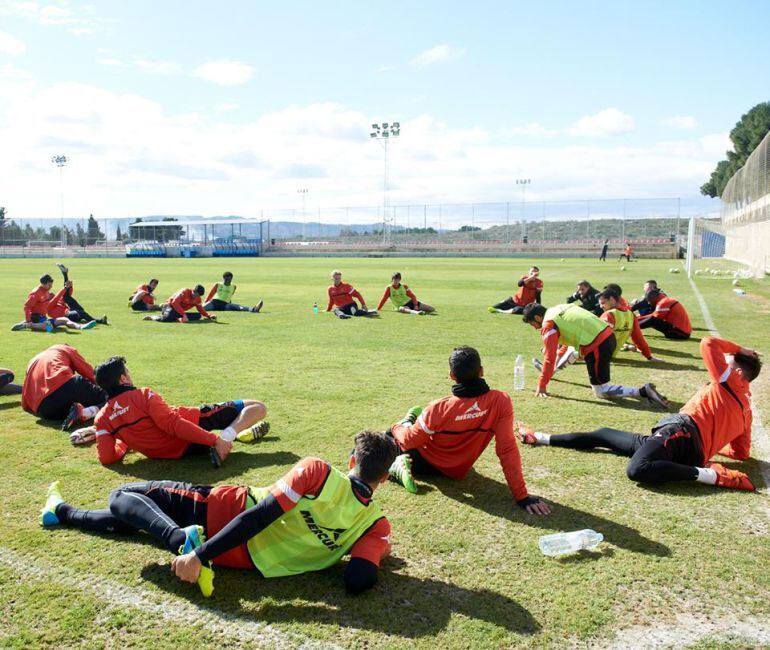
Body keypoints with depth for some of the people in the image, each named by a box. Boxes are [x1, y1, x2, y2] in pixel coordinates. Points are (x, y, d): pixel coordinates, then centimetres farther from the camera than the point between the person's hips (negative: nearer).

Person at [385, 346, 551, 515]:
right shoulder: (501, 401, -30)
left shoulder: (439, 409, -33)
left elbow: (409, 441, -18)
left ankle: (400, 465, -5)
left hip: (427, 462, -5)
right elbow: (508, 449, -30)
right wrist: (522, 496, -23)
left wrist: (396, 428, 5)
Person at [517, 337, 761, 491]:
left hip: (682, 432, -10)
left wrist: (739, 349, 14)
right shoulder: (745, 408, 26)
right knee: (603, 435, 16)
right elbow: (741, 453, 26)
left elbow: (708, 343, -1)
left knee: (637, 469, -42)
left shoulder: (730, 382, 4)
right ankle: (541, 438, 19)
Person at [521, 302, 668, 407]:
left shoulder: (548, 324, -5)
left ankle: (643, 392, -9)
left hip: (596, 347, -8)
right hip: (608, 335, 8)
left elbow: (550, 357, -7)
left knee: (601, 392, 2)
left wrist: (541, 386, -1)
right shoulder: (559, 308, 19)